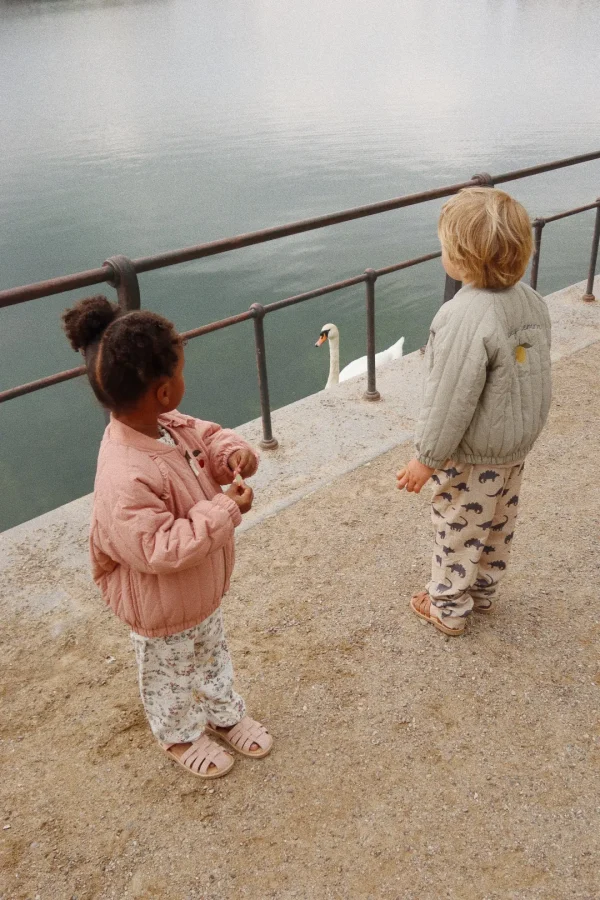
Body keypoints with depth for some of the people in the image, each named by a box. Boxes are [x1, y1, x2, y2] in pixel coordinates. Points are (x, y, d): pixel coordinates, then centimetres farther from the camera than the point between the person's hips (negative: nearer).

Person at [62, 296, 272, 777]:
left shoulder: (168, 425, -13)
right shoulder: (126, 480, -42)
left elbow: (208, 435, 4)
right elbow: (160, 551, -38)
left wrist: (235, 452, -17)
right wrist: (224, 511, -36)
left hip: (202, 589, 8)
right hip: (164, 611, -8)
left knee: (213, 655, 32)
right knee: (172, 676, 23)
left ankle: (227, 715, 58)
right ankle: (182, 737, 52)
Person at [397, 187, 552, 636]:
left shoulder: (465, 318, -32)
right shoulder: (532, 300, -5)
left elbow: (452, 401, -28)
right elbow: (534, 372, 6)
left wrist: (427, 457, -15)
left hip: (473, 455, -8)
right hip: (517, 446, 8)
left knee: (459, 530, 13)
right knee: (500, 524, 24)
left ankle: (449, 608, 33)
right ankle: (484, 590, 46)